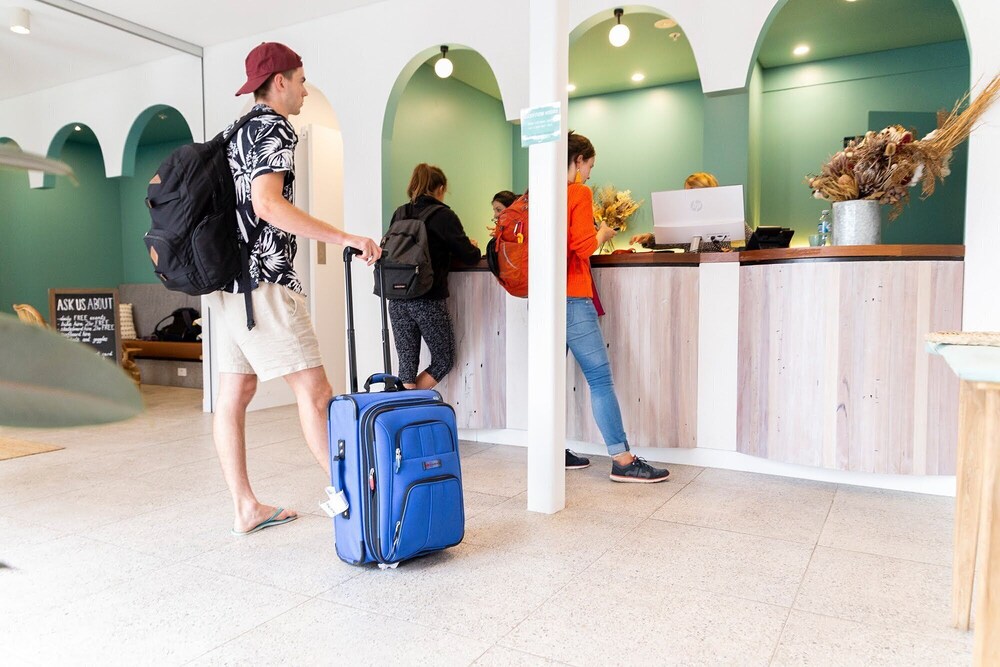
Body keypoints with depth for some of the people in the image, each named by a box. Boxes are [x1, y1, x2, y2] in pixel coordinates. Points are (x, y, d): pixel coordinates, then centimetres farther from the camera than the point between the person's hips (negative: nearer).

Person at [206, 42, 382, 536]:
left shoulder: (236, 134, 21)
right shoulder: (275, 130, -7)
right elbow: (267, 204, -23)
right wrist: (346, 239, -26)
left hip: (227, 280, 10)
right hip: (264, 282, -10)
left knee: (234, 395, 8)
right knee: (314, 390, -7)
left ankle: (246, 509, 15)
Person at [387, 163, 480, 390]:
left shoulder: (399, 213, 10)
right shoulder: (443, 215, -4)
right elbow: (469, 256, -5)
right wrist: (474, 248, 19)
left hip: (397, 301, 5)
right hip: (429, 301, -5)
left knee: (407, 361, 10)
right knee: (444, 359, 11)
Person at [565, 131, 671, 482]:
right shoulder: (580, 193, -7)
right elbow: (584, 246, -15)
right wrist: (602, 234, 5)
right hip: (572, 298, -8)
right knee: (600, 378, -5)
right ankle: (622, 460, -2)